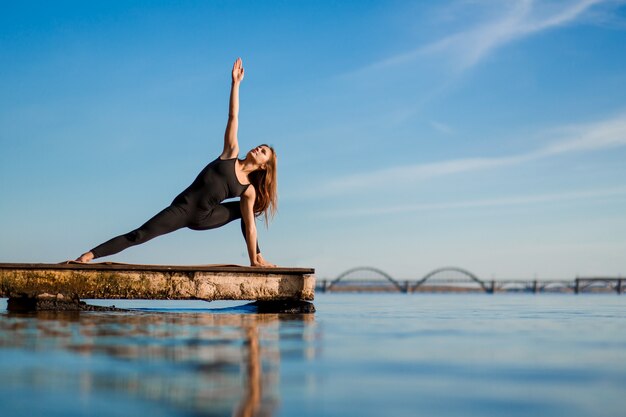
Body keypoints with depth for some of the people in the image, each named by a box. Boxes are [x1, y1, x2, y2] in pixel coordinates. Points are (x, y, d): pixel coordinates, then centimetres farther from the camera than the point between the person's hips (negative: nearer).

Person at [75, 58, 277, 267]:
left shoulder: (249, 190, 4)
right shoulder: (231, 154, 2)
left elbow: (250, 225, 4)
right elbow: (233, 117, 0)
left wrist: (254, 259, 1)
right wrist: (236, 83, -1)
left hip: (202, 218, 3)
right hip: (183, 207, -3)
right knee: (140, 235, -17)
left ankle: (258, 257, 11)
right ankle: (89, 255, -19)